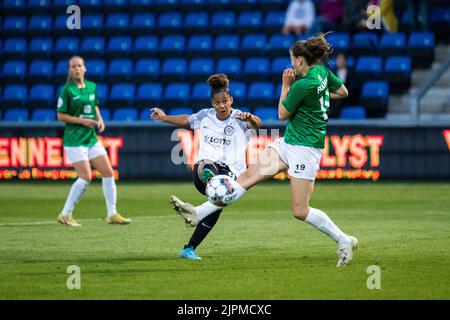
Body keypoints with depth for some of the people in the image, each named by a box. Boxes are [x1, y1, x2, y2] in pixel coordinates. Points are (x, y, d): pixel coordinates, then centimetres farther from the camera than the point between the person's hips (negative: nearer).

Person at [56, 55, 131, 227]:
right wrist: (83, 121, -15)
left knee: (108, 173, 2)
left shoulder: (92, 86, 9)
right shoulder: (67, 90, -9)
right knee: (86, 177, -13)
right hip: (74, 139, -7)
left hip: (91, 137, 7)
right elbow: (60, 115, -8)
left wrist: (99, 119, 5)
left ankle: (112, 214, 10)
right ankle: (65, 215, -2)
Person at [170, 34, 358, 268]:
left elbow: (282, 114, -9)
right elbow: (343, 92, 19)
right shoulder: (321, 71, 3)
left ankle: (344, 241, 11)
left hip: (305, 147, -9)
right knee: (250, 175, -1)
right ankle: (199, 213, -6)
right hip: (288, 143, 9)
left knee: (300, 211, -6)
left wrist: (286, 86, 1)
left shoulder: (302, 85, -22)